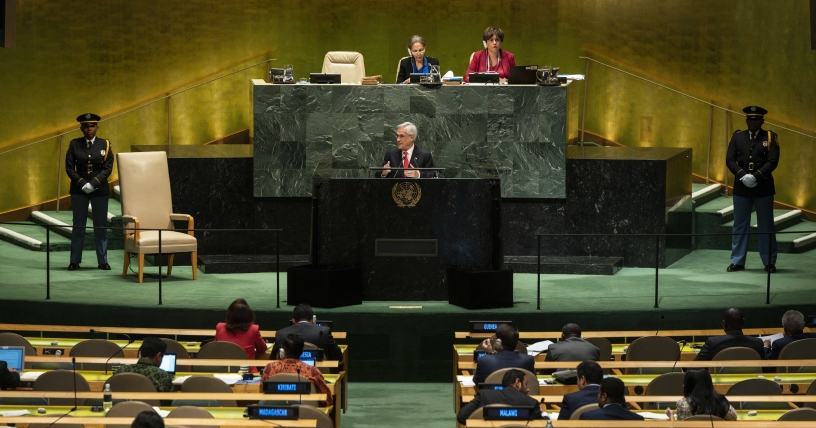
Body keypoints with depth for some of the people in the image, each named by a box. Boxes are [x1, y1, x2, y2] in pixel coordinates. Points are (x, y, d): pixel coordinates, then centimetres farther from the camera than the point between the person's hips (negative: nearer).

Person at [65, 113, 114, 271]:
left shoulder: (105, 144, 3)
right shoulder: (74, 144, 3)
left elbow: (108, 168, -3)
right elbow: (69, 168, 0)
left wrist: (93, 183, -14)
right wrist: (82, 184, -13)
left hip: (100, 190, 0)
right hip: (79, 190, 0)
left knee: (101, 226, 2)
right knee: (78, 225, 3)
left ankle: (102, 261, 7)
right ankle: (75, 261, 6)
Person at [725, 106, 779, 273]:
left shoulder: (770, 137, 1)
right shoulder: (737, 137, 7)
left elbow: (772, 162, -7)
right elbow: (730, 160, 2)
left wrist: (755, 176, -17)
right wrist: (742, 175, -13)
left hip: (763, 187, -2)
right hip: (741, 187, 2)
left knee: (766, 226, 3)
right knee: (740, 225, 5)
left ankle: (769, 262, 10)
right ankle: (737, 261, 11)